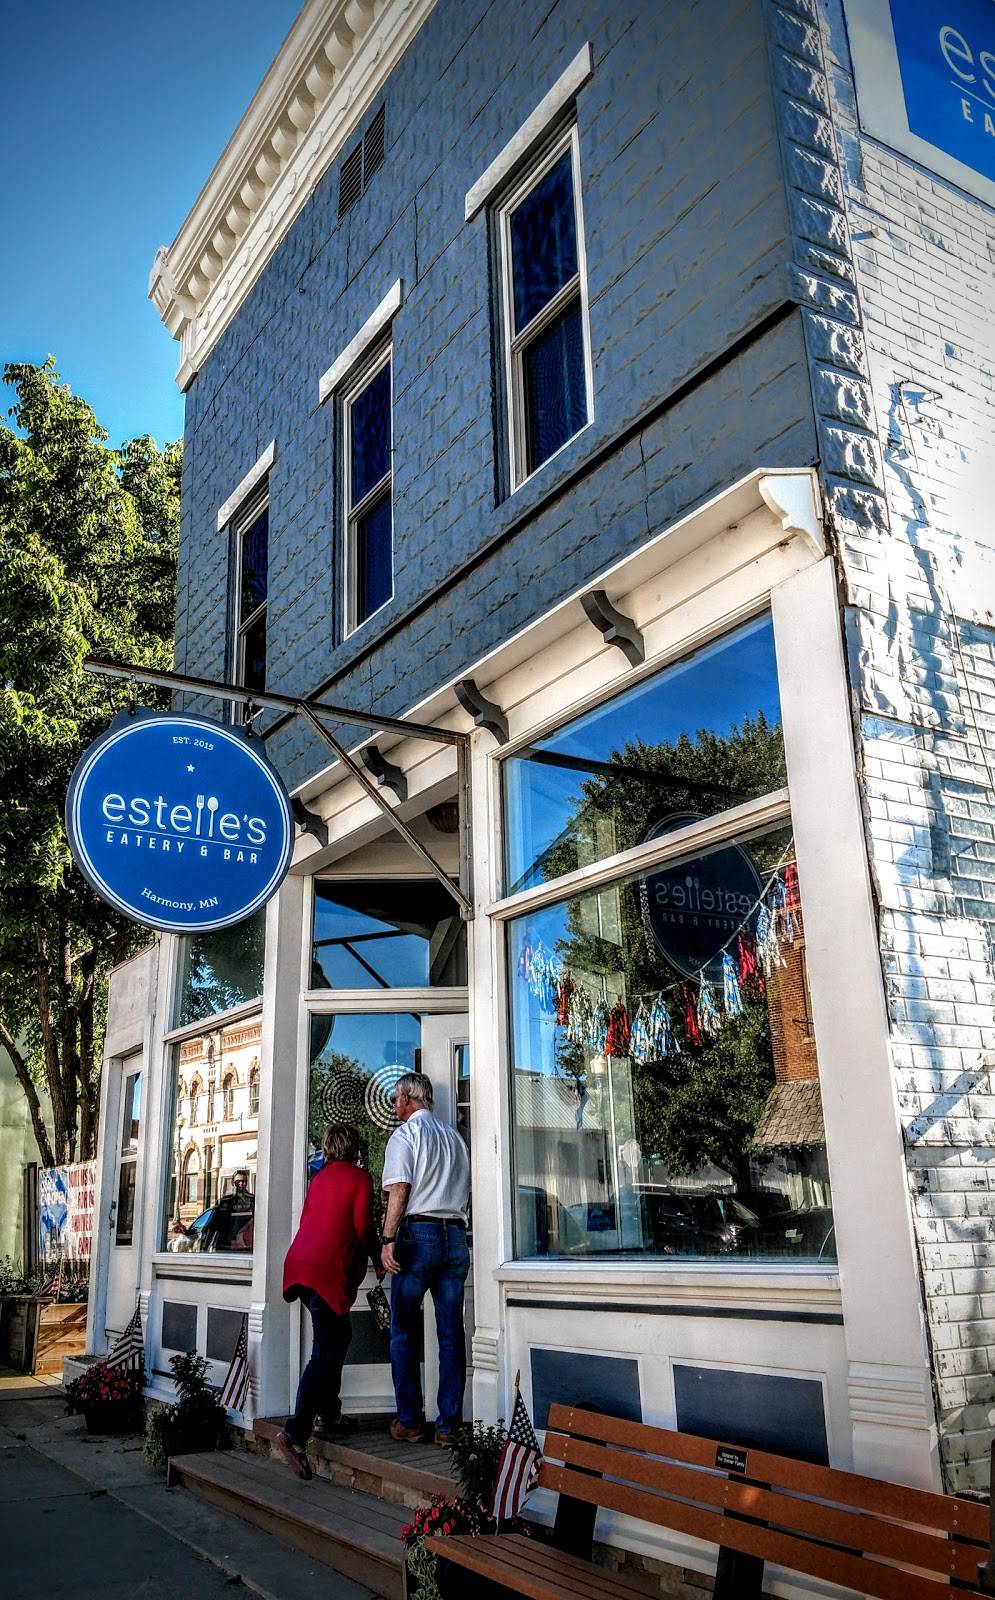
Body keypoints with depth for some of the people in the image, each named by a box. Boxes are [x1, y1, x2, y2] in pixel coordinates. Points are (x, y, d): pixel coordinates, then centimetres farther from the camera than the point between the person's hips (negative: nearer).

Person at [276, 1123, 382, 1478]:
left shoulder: (318, 1178, 18)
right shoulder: (360, 1177, 0)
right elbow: (363, 1225, -6)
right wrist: (379, 1259, 10)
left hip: (299, 1261, 7)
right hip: (328, 1269, -7)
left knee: (337, 1337, 24)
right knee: (326, 1353, -6)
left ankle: (329, 1412, 30)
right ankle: (295, 1434, -17)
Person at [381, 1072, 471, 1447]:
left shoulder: (405, 1134, -1)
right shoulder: (454, 1137, 17)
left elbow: (399, 1189, -11)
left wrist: (388, 1239, -12)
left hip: (418, 1233, -5)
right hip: (456, 1236, 5)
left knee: (405, 1333, 5)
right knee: (451, 1334, 5)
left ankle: (410, 1422, 7)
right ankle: (448, 1426, 6)